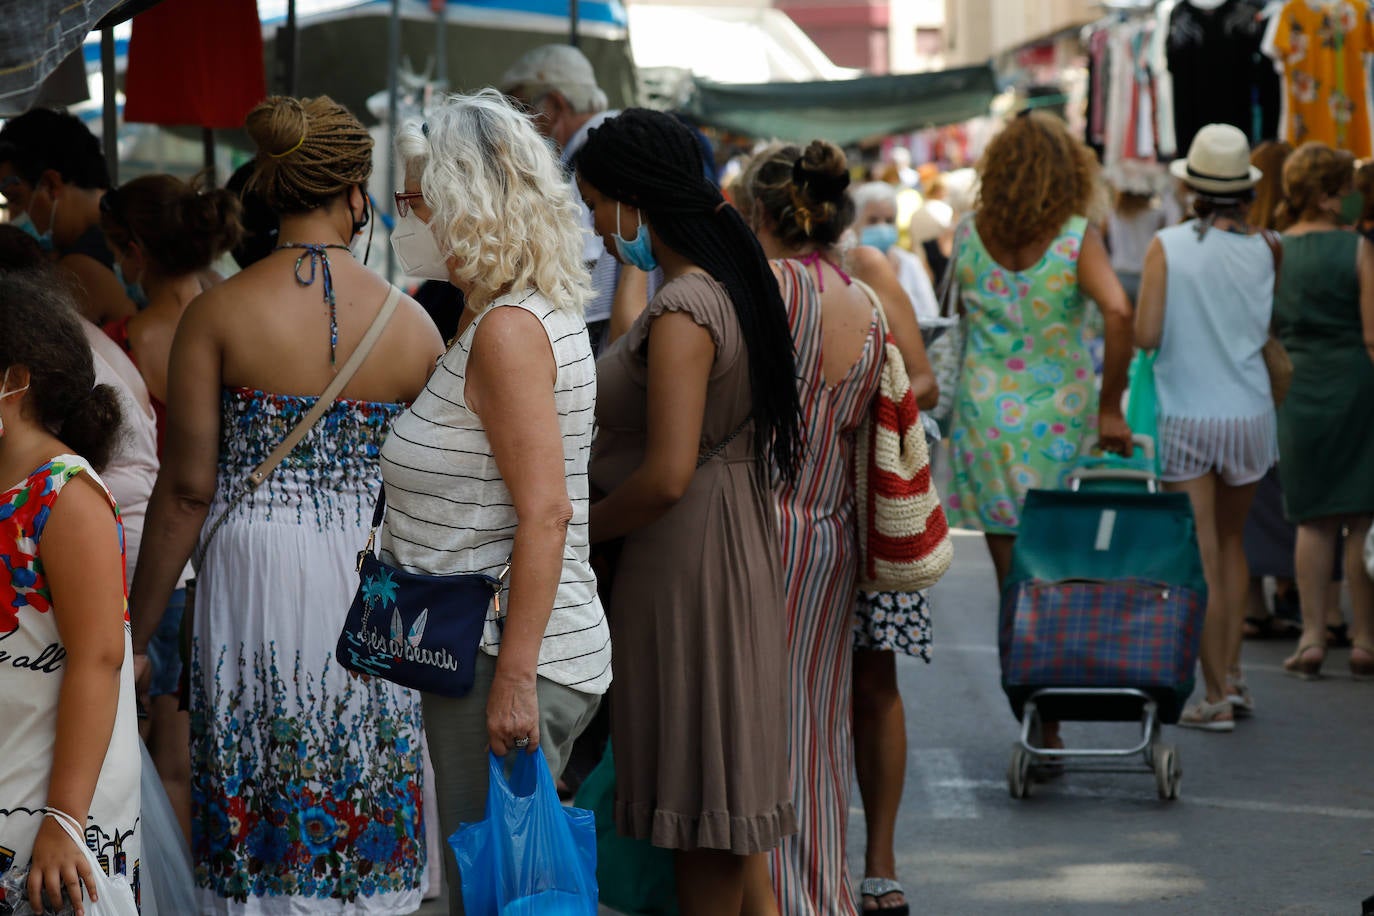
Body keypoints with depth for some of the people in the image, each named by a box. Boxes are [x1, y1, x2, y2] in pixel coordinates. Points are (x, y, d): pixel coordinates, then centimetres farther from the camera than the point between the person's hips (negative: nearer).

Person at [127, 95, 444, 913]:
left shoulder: (218, 314, -6)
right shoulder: (412, 324, -2)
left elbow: (188, 488, -6)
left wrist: (138, 632, 2)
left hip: (252, 570, -1)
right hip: (368, 581, 1)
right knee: (366, 797, 11)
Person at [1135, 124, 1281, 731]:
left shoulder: (1167, 247, -9)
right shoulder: (1261, 250, -2)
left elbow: (1146, 336, -12)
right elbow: (1266, 333, 5)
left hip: (1185, 417, -3)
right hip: (1247, 413, 3)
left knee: (1201, 558, 1)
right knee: (1232, 543, 21)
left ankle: (1217, 696, 2)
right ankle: (1232, 674, 19)